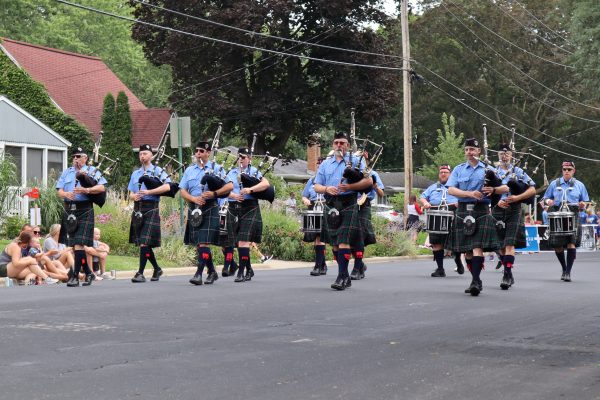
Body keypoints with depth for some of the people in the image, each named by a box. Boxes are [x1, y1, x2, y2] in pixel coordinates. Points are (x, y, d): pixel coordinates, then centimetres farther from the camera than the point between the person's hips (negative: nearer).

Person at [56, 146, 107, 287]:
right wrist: (66, 194, -14)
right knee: (73, 244, 9)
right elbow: (59, 191, 9)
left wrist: (86, 190, -22)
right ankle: (88, 272, 23)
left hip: (84, 210, -5)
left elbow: (101, 187, -8)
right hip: (69, 210, 5)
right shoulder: (66, 173, 18)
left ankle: (75, 276, -11)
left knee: (79, 244, -13)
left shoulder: (92, 171, 5)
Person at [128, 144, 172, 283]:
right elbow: (130, 193, 19)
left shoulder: (158, 171, 1)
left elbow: (167, 187, -13)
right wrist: (134, 196, -6)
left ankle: (140, 273, -14)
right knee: (142, 243, 10)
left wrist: (149, 192, -18)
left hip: (151, 208, -6)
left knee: (145, 242, -13)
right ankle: (157, 269, 26)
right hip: (138, 209, 6)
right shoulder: (135, 173, 19)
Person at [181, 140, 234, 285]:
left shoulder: (216, 168, 3)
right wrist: (194, 198, -9)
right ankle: (212, 272, 24)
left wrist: (214, 193, -17)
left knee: (204, 242, -14)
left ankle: (199, 274, -18)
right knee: (197, 243, 10)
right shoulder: (189, 170, 15)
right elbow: (182, 191, 11)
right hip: (194, 209, 5)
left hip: (209, 209, -5)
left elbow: (230, 186, -3)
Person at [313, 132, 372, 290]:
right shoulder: (325, 164, 16)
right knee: (335, 243, 7)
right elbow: (316, 186, 13)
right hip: (330, 206, 5)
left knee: (344, 241, -14)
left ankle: (342, 276, -16)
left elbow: (368, 181, -2)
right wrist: (327, 189, -9)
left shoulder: (355, 161, 5)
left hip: (348, 206, -5)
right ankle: (346, 277, 17)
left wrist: (349, 187, -16)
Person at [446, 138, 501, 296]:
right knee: (467, 249, 6)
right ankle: (476, 281, 17)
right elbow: (451, 189, -2)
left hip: (481, 211, -3)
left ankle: (476, 281, -20)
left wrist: (493, 189, -15)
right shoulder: (458, 169, 12)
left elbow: (505, 188, 8)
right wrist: (470, 194, -16)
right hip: (463, 210, 3)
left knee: (477, 247, -15)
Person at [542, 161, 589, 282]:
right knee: (556, 245, 0)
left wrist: (582, 205, -9)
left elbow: (585, 202, 14)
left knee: (571, 243, -15)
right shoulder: (554, 184, 13)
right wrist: (548, 202, -7)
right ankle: (564, 269, 23)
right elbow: (546, 198, 17)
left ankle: (568, 272, -11)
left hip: (573, 217, -1)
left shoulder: (579, 185, 12)